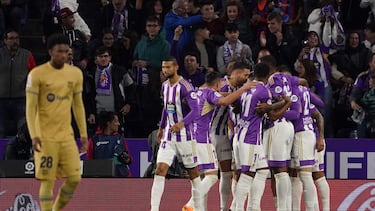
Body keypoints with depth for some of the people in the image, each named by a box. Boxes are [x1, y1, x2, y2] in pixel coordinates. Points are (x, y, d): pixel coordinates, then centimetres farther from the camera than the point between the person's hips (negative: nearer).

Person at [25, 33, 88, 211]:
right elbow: (30, 107, -8)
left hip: (67, 136, 5)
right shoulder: (37, 74, -7)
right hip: (45, 137, -5)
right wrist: (34, 135, -17)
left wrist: (83, 134, 13)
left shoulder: (75, 74, 8)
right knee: (47, 181, -5)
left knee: (74, 178, -2)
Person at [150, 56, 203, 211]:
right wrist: (161, 127, 30)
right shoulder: (165, 86, 8)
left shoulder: (185, 87, -15)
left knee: (193, 172, 7)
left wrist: (182, 123, -38)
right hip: (168, 135, 6)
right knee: (160, 170, -8)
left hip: (185, 135, -6)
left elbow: (195, 110, -23)